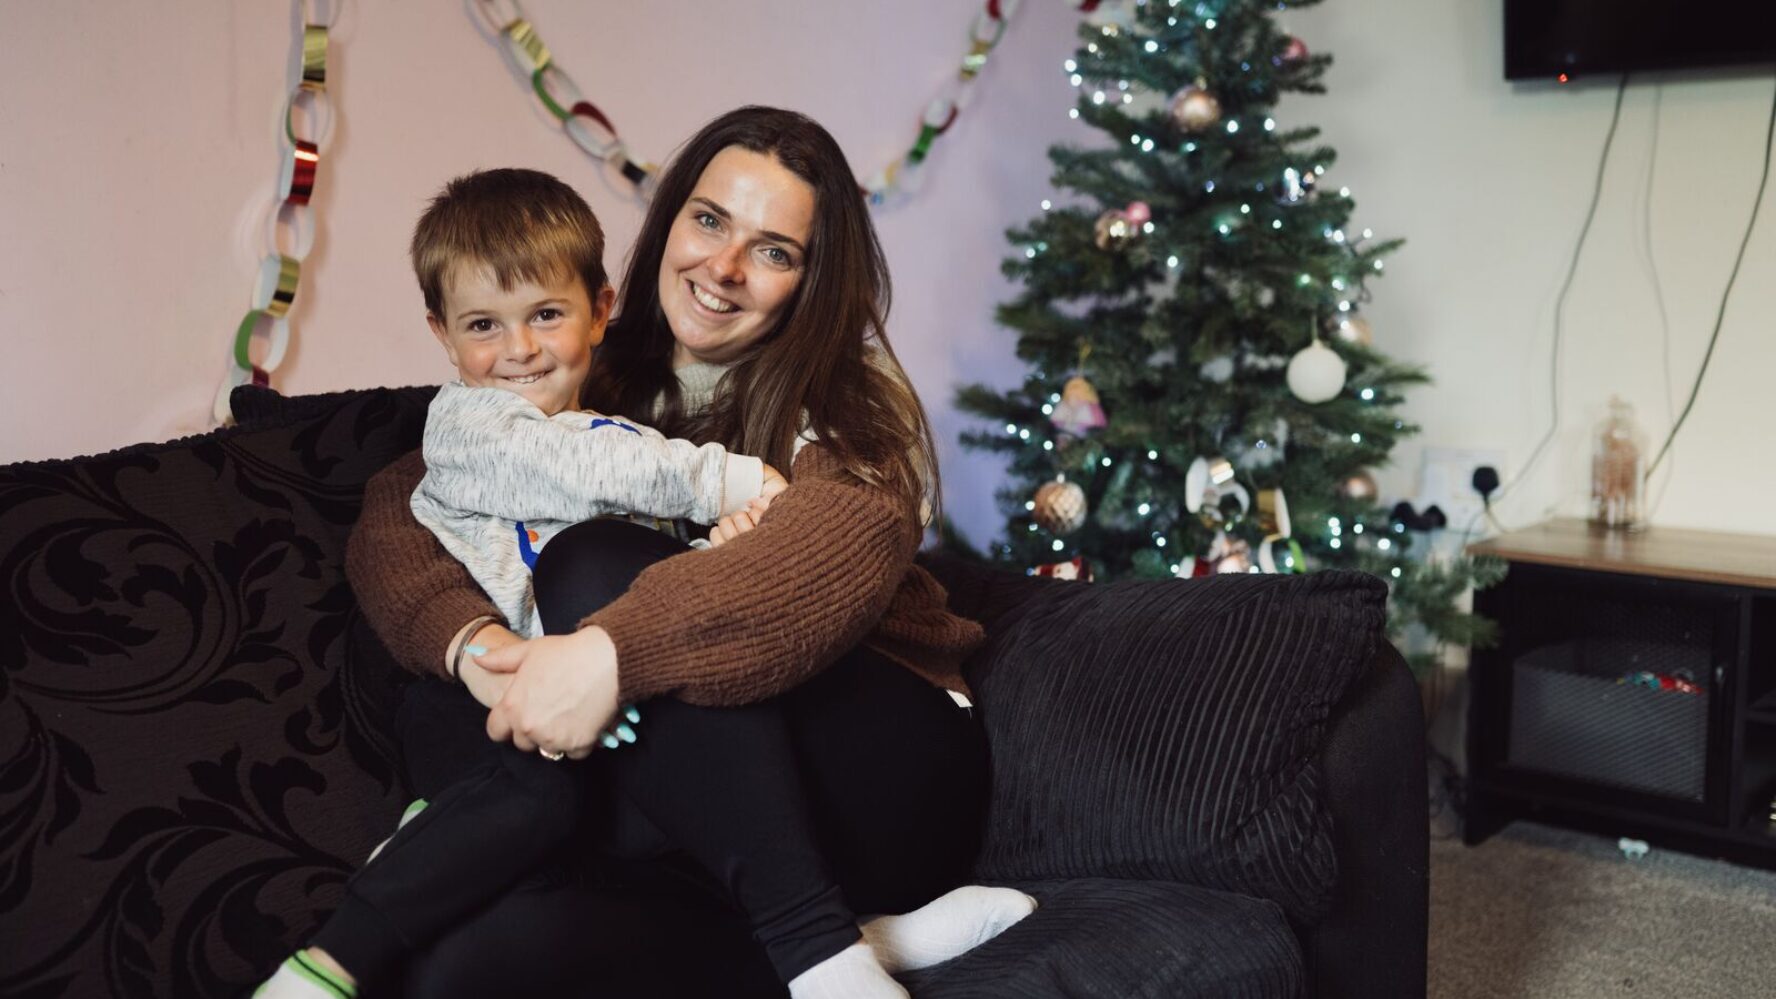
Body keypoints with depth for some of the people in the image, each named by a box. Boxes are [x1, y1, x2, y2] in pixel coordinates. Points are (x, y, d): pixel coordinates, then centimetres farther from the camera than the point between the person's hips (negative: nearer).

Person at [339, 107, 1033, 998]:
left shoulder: (841, 389, 0)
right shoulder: (599, 385, 12)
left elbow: (848, 540, -24)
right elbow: (396, 512, 1)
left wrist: (611, 649, -36)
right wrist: (469, 639, -21)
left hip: (878, 769, -3)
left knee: (593, 563, -24)